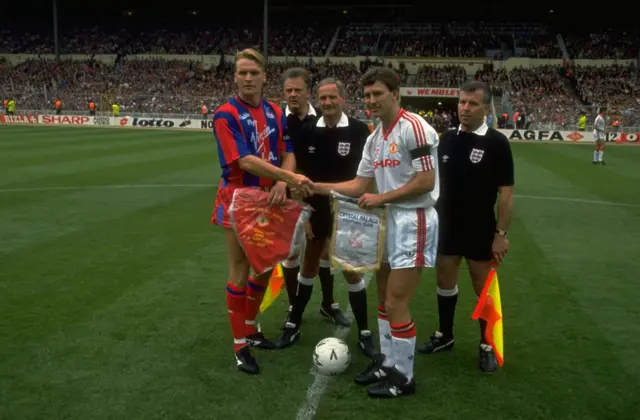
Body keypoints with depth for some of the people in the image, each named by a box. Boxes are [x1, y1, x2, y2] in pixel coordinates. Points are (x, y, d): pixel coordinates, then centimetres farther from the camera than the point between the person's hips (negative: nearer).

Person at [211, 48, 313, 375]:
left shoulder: (276, 113, 5)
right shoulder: (226, 115, -13)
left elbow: (288, 154, 2)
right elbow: (245, 160, -24)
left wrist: (282, 184, -18)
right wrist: (290, 177, -30)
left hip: (268, 199, 6)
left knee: (265, 267, 15)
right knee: (240, 272, 2)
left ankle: (250, 327, 34)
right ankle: (240, 343, 15)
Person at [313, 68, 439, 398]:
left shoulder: (414, 127, -17)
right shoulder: (374, 138, 11)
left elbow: (426, 182, -20)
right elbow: (360, 185, 12)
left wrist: (382, 198, -16)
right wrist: (317, 187, 2)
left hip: (414, 222, -9)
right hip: (392, 220, 9)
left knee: (395, 303, -5)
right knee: (384, 296, 15)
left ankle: (403, 377, 12)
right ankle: (388, 362, 30)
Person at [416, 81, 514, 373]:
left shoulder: (497, 143, -12)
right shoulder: (447, 138, 2)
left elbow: (506, 192, -12)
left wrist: (501, 233, -14)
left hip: (480, 231, -4)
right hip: (446, 227, 5)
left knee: (483, 289, 8)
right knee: (444, 280, 15)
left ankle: (487, 346, 25)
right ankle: (445, 336, 33)